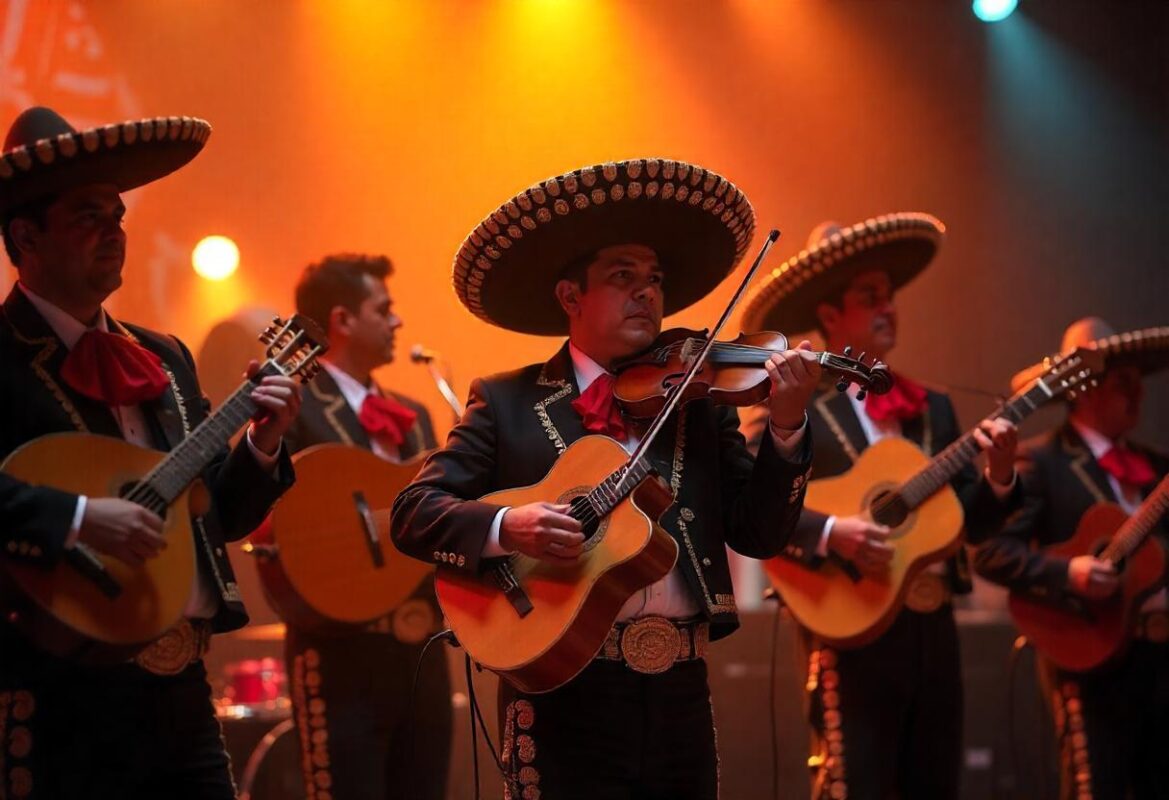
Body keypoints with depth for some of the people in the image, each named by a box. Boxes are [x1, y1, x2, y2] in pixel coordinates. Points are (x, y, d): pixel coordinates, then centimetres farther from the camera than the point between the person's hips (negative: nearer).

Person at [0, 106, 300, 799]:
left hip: (183, 689, 7)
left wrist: (262, 444, 4)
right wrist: (78, 518, -27)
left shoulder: (165, 359, 16)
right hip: (62, 694, -7)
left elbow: (218, 516, 19)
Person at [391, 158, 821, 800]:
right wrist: (503, 526, -22)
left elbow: (759, 533, 3)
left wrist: (786, 425, -13)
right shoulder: (507, 403, 3)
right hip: (566, 695, -3)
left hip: (681, 695, 3)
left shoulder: (702, 401, 10)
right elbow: (413, 514, -3)